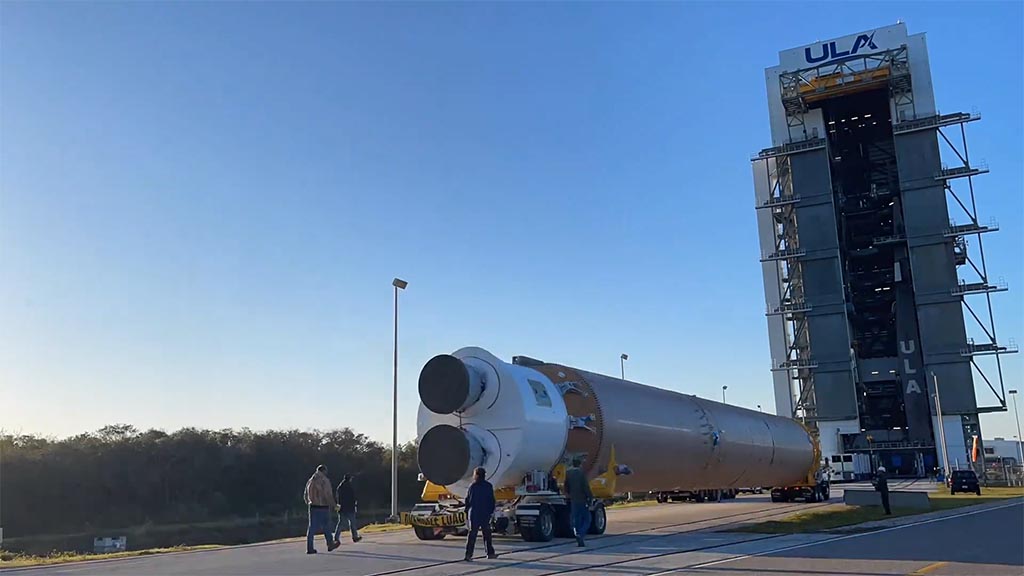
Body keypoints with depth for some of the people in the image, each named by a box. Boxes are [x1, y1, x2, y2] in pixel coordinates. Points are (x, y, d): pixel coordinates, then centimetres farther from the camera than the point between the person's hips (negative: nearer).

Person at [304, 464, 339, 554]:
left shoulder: (310, 481, 11)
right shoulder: (325, 480, -11)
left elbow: (305, 495, 14)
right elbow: (328, 494, -16)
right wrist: (332, 505, -4)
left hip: (313, 507, 5)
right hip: (323, 507, -5)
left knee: (312, 527, 4)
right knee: (326, 526, 9)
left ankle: (309, 548, -2)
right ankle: (330, 545, 22)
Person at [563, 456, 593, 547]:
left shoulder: (568, 472, 5)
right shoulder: (581, 473, -13)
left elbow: (566, 486, 13)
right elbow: (586, 487, -15)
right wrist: (590, 497, -7)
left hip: (573, 501, 5)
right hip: (583, 500, -5)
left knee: (576, 520, 11)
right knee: (586, 520, 4)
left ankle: (580, 541, 11)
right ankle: (580, 534, -18)